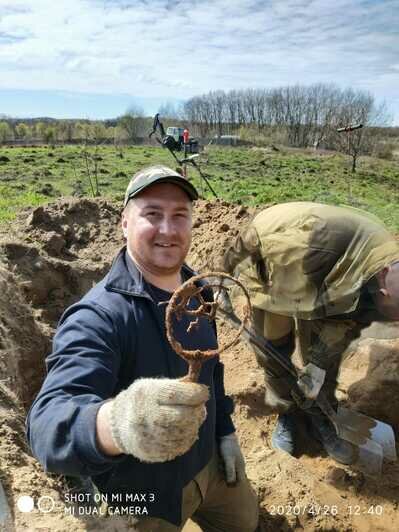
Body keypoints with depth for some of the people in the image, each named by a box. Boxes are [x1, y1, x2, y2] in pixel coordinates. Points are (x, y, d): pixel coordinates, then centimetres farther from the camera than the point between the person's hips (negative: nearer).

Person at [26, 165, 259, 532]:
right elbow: (49, 422, -46)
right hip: (145, 499, -6)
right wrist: (116, 423, -66)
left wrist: (225, 431, 9)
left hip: (208, 463, 6)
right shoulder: (97, 316, -31)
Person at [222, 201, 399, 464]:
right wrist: (225, 277, -11)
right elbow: (249, 240, -29)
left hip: (320, 284, 4)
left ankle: (319, 416, 33)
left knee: (326, 354, 6)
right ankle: (287, 411, 32)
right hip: (269, 273, -4)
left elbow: (350, 321, -7)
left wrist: (316, 366, -5)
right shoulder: (316, 237, -48)